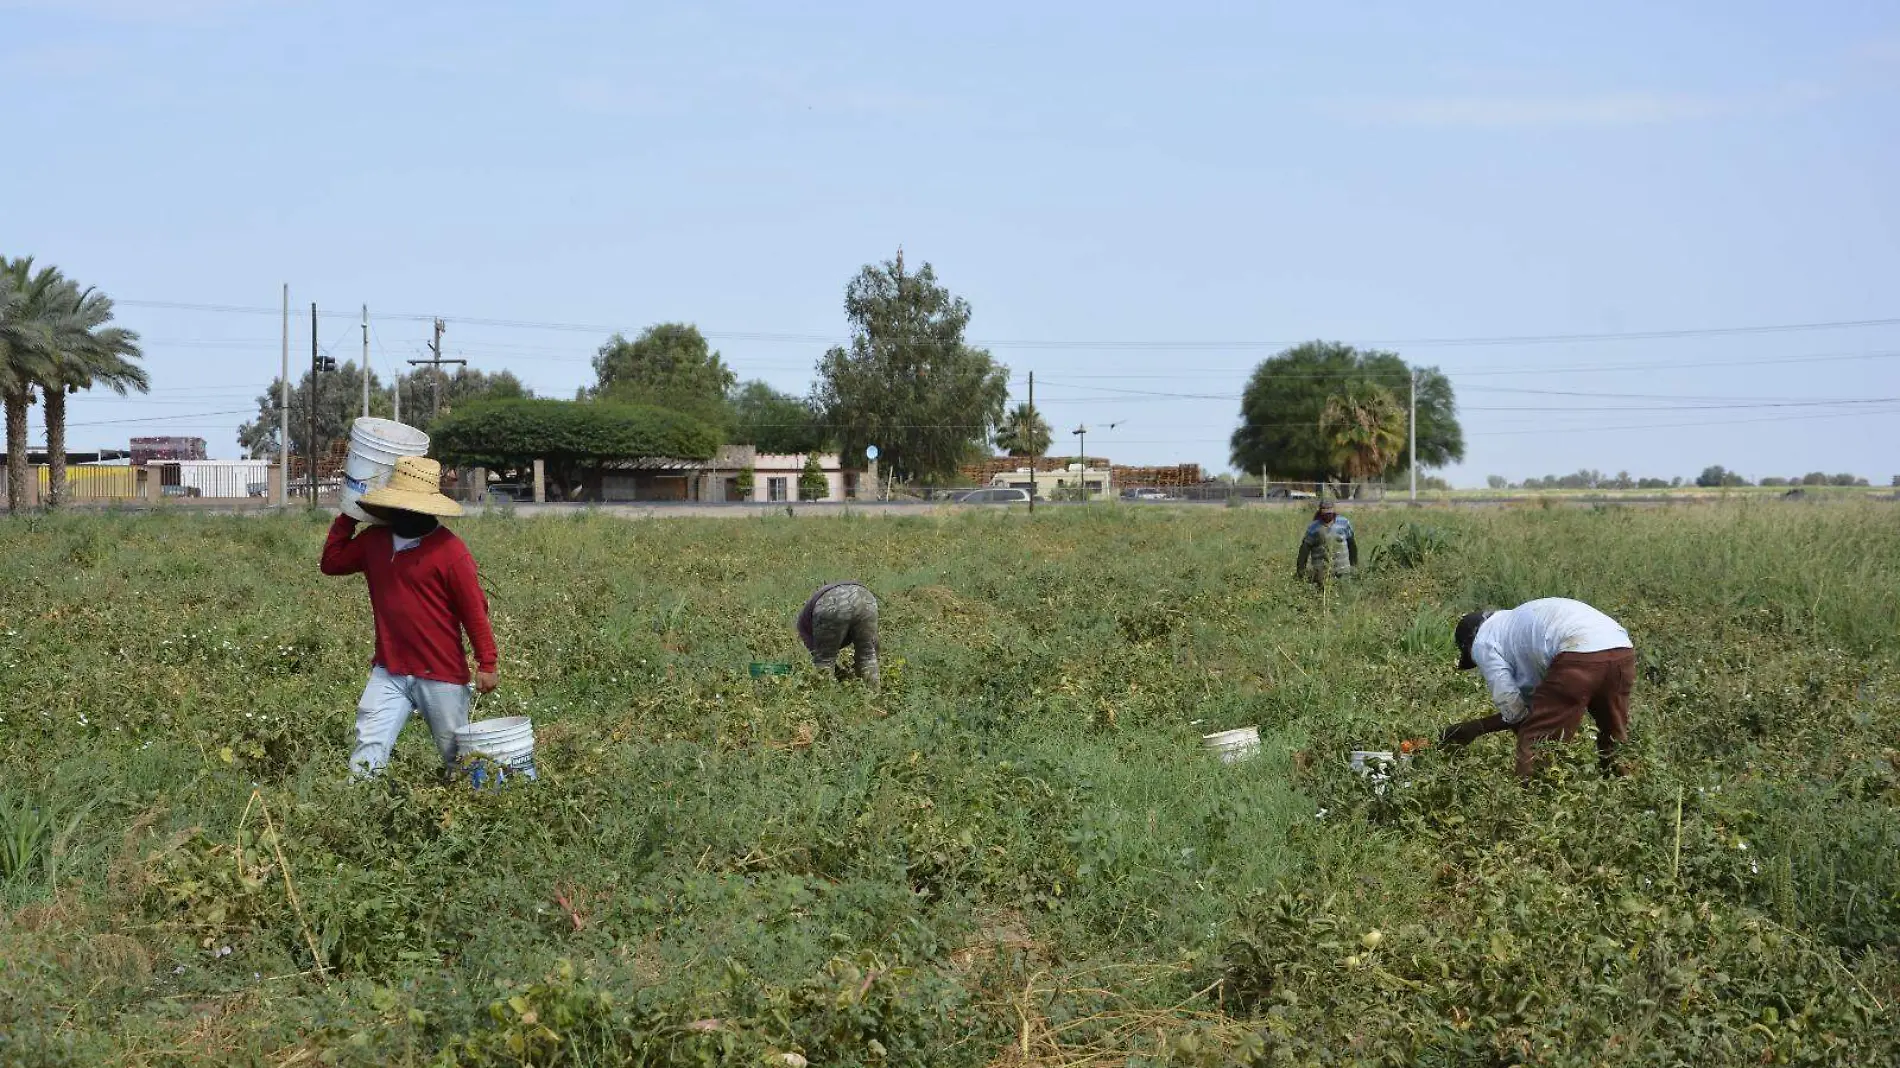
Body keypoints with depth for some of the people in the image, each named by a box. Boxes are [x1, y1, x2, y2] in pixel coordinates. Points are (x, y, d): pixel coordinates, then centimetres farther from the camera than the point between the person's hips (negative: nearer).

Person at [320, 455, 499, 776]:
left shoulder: (450, 551, -13)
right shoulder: (375, 540, 6)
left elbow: (474, 610, -10)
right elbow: (332, 562, 21)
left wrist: (488, 664, -10)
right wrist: (347, 517, 15)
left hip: (440, 676, -4)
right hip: (389, 673, 5)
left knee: (458, 758, 9)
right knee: (366, 759, -7)